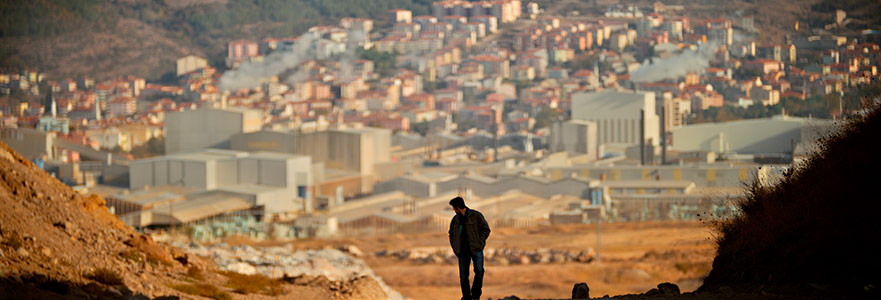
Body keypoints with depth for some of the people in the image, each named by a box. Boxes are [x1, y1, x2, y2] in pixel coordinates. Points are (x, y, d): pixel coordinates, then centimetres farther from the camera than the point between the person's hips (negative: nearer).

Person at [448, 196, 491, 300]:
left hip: (476, 249, -4)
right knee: (463, 275, -1)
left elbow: (486, 229, 1)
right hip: (463, 251, 4)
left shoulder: (476, 216, -2)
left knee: (479, 270, -17)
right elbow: (451, 234, 23)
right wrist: (454, 247, 9)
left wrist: (479, 242, -9)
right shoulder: (455, 220, 11)